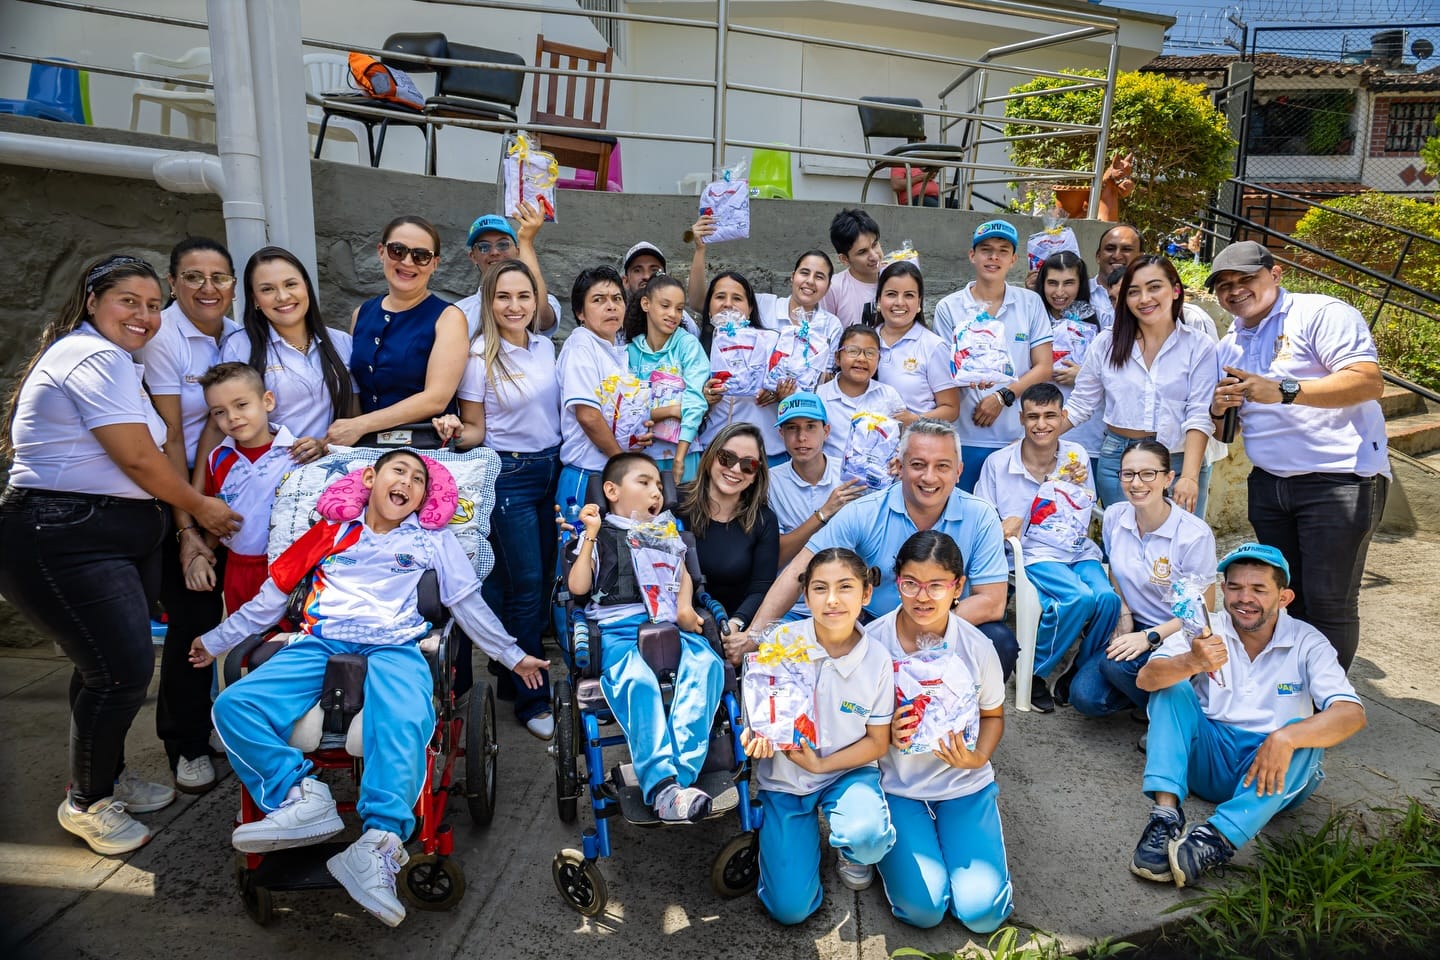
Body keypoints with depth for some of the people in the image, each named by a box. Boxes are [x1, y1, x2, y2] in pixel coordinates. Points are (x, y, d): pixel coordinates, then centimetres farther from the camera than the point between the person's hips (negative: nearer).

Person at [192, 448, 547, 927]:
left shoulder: (433, 541, 22)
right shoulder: (331, 532, 24)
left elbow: (470, 604, 22)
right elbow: (273, 595, 27)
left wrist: (513, 655, 20)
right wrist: (217, 640, 27)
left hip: (394, 648, -2)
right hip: (320, 643, 3)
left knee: (406, 722, -36)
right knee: (234, 705, -23)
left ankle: (379, 844, -41)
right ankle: (302, 798, -28)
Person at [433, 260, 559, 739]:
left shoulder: (545, 347, 5)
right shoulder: (479, 356, -12)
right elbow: (475, 431, -7)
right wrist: (454, 432, -27)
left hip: (551, 468, 6)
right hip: (509, 475, -6)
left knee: (543, 581, 11)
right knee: (525, 587, -3)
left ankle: (515, 673, 29)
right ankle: (532, 699, 11)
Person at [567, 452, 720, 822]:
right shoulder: (599, 535, 17)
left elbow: (683, 575, 23)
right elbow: (578, 586, 6)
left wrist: (685, 607, 3)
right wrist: (591, 535, 3)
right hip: (618, 628, -3)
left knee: (706, 664, -30)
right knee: (638, 681, -35)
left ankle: (681, 774, -38)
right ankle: (662, 785, -42)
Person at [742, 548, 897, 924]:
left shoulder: (878, 660, -13)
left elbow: (877, 741, -4)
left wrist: (821, 764, -17)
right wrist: (755, 734, -26)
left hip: (848, 771, 0)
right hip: (784, 777, 0)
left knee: (867, 836, -34)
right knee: (790, 908, -8)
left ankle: (850, 850, 6)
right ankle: (806, 829, 23)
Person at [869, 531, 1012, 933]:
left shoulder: (977, 647, -11)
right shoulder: (871, 641, -15)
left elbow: (993, 716, 6)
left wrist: (977, 758, -14)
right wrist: (886, 734, -23)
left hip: (965, 783, 1)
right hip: (897, 785, -1)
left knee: (982, 910, -11)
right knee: (923, 907, -15)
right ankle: (892, 842, 17)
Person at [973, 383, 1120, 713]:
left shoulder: (1076, 456, 8)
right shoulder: (998, 463, 0)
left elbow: (1085, 521, 14)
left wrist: (1078, 485, -5)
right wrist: (1004, 526, -16)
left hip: (1078, 551, 4)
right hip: (1034, 555, -3)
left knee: (1107, 598, -27)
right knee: (1080, 597, -30)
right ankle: (1038, 673, -7)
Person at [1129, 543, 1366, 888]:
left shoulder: (1307, 643, -3)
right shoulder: (1207, 631, -2)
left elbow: (1352, 713, -18)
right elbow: (1146, 678, -17)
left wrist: (1286, 738, -37)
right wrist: (1191, 663, -39)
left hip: (1272, 775, -1)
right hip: (1208, 760, 1)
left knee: (1304, 732, -29)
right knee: (1171, 687, -19)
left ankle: (1218, 838, -42)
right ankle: (1165, 814, -34)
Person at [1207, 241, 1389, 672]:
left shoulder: (1321, 313, -5)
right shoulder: (1231, 345, 16)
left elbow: (1369, 381, -18)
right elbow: (1222, 430, 20)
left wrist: (1284, 391, -29)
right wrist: (1218, 407, -4)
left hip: (1340, 479, -7)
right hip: (1268, 485, 7)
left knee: (1328, 602, -5)